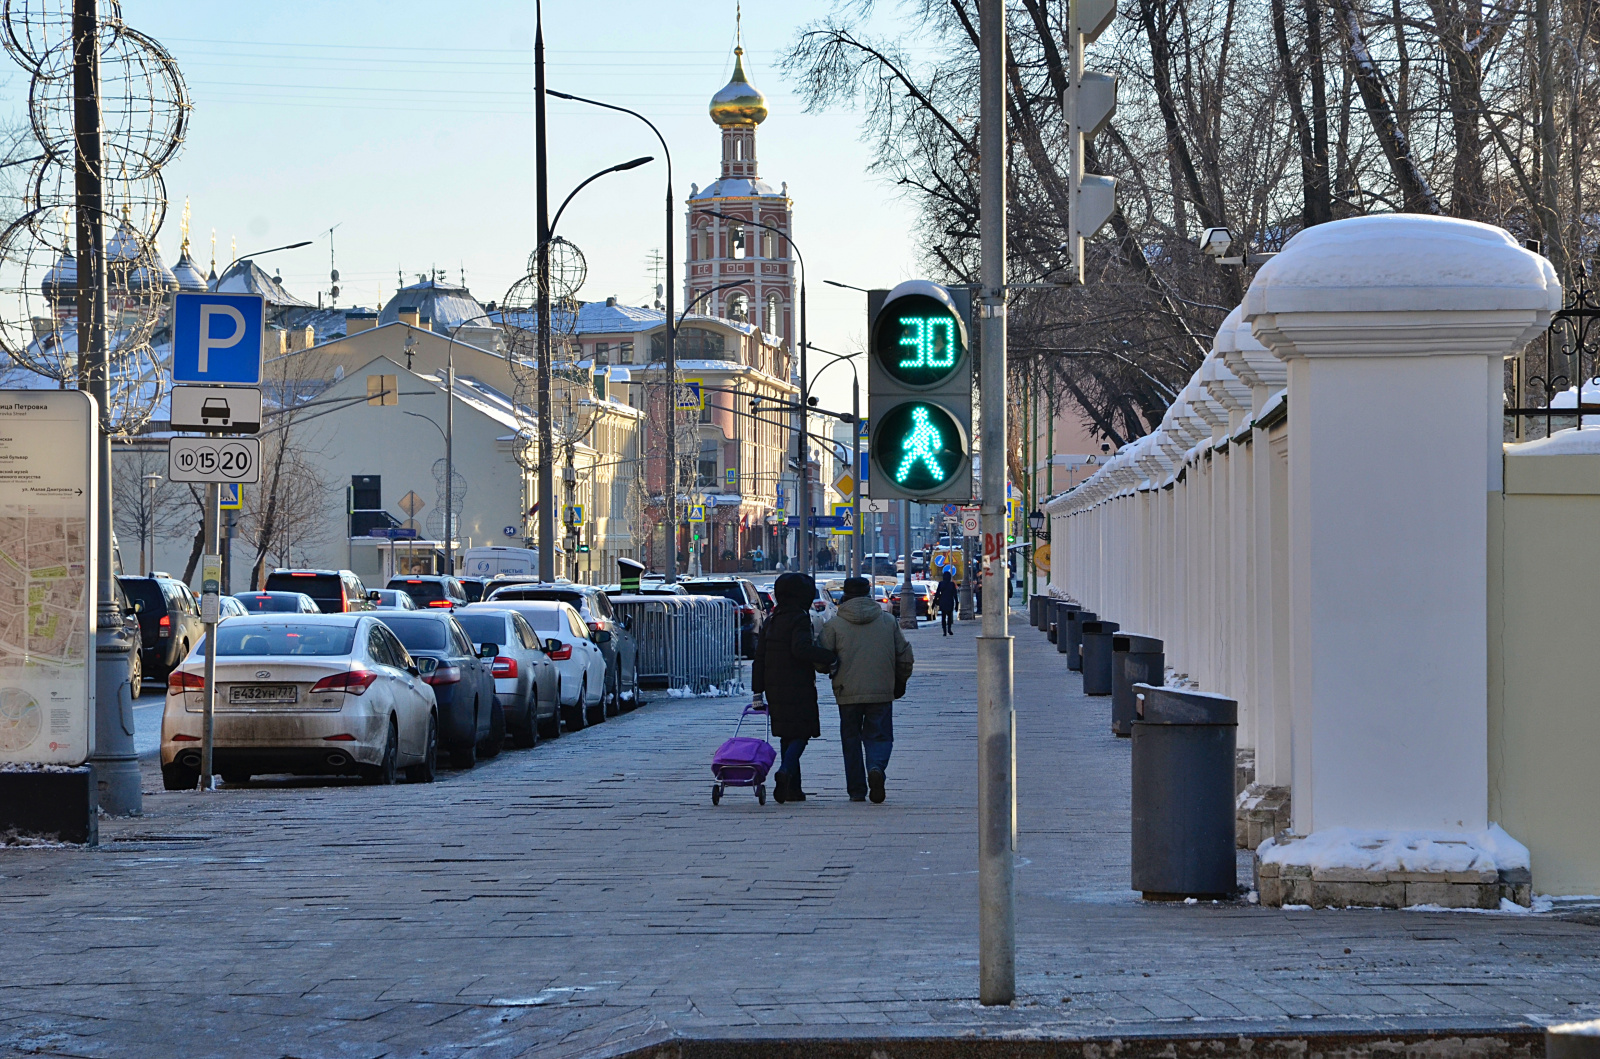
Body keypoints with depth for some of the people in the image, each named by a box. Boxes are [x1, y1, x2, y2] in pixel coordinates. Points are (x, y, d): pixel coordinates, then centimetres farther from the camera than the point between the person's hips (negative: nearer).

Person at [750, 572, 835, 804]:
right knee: (801, 733, -3)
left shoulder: (771, 622, 13)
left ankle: (792, 788, 11)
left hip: (775, 689, 7)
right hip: (798, 687, -7)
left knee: (787, 736, 13)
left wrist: (758, 690, 14)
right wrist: (829, 657, -23)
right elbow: (800, 649, -26)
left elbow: (759, 658, 12)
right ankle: (786, 772, -26)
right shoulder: (799, 620, -10)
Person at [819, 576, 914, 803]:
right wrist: (900, 682, 24)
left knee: (851, 740, 10)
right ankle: (876, 768, -24)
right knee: (879, 736, 7)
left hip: (848, 693, -1)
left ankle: (857, 790, 10)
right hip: (881, 692, 1)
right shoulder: (888, 621, 6)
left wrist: (834, 673, 20)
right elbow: (905, 655, 10)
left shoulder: (834, 624, -2)